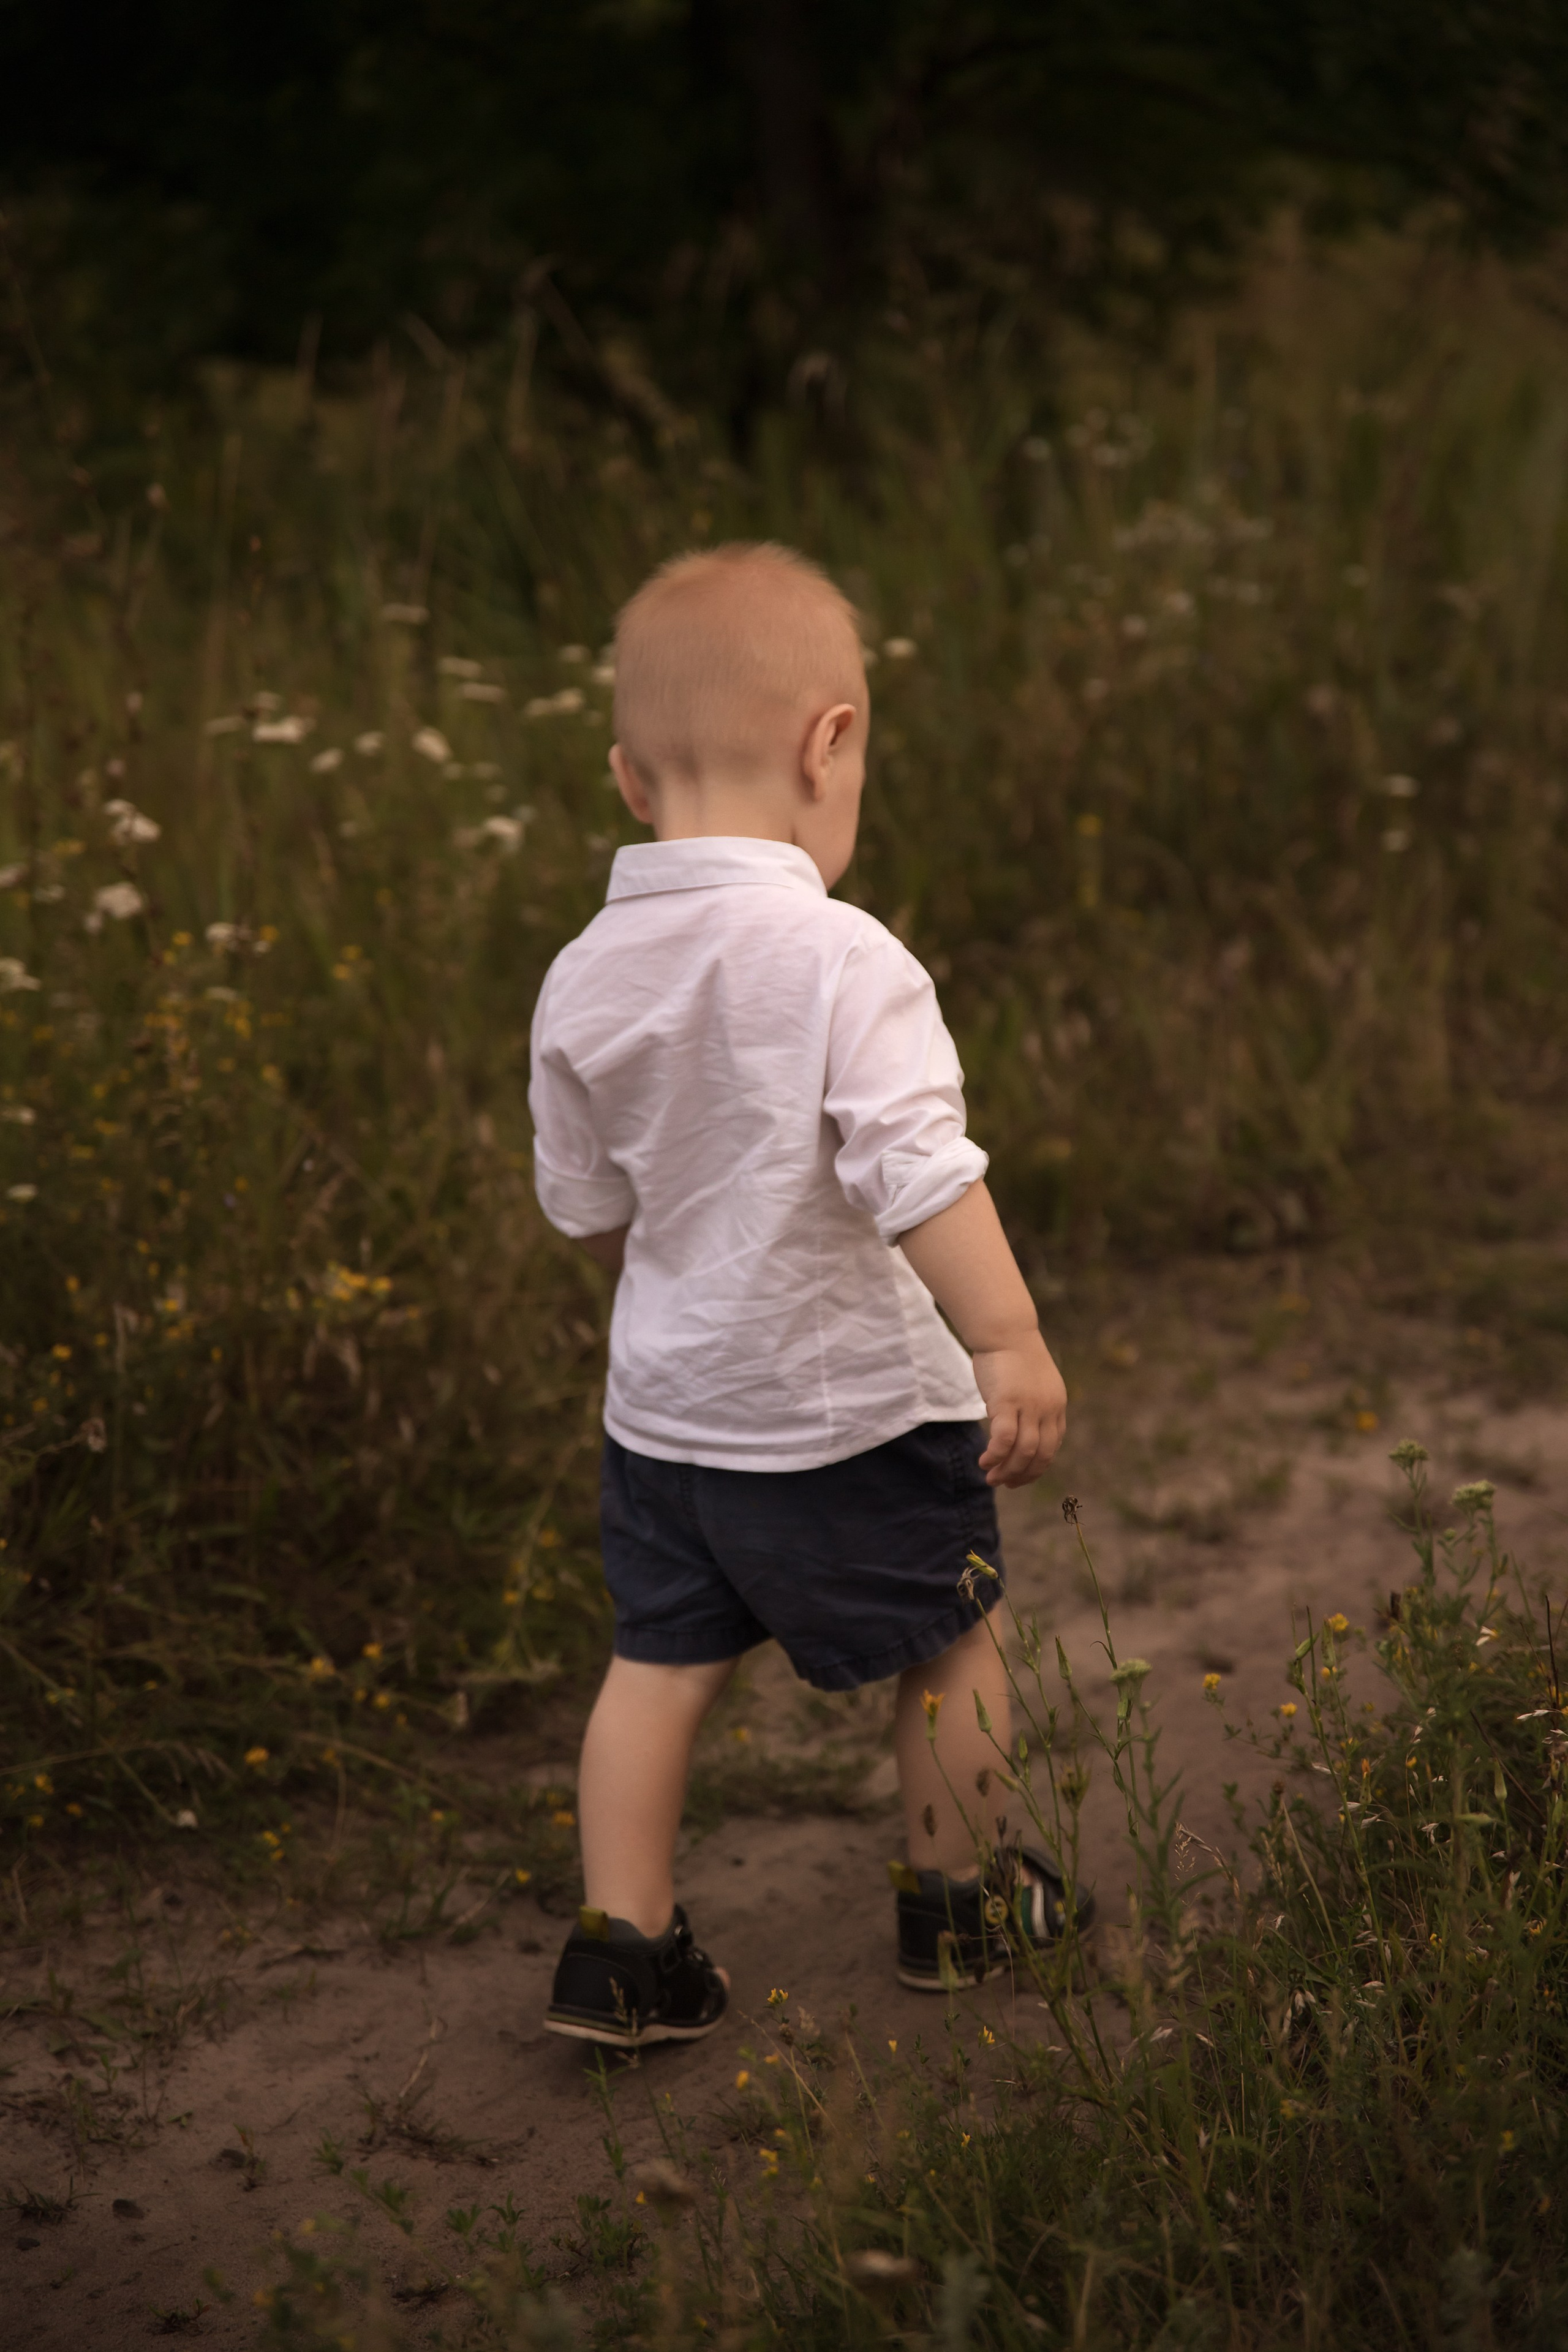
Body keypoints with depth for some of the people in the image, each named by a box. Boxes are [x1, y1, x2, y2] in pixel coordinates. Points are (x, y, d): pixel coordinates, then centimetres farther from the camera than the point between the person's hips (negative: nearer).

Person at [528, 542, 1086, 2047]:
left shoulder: (583, 980, -2)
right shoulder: (842, 961, -21)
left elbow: (584, 1208, 8)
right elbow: (916, 1171, -29)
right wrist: (1012, 1344, -26)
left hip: (661, 1401, 5)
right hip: (849, 1408, -5)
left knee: (661, 1659, 16)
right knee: (945, 1639, 16)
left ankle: (621, 1943, 14)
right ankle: (954, 1898, 31)